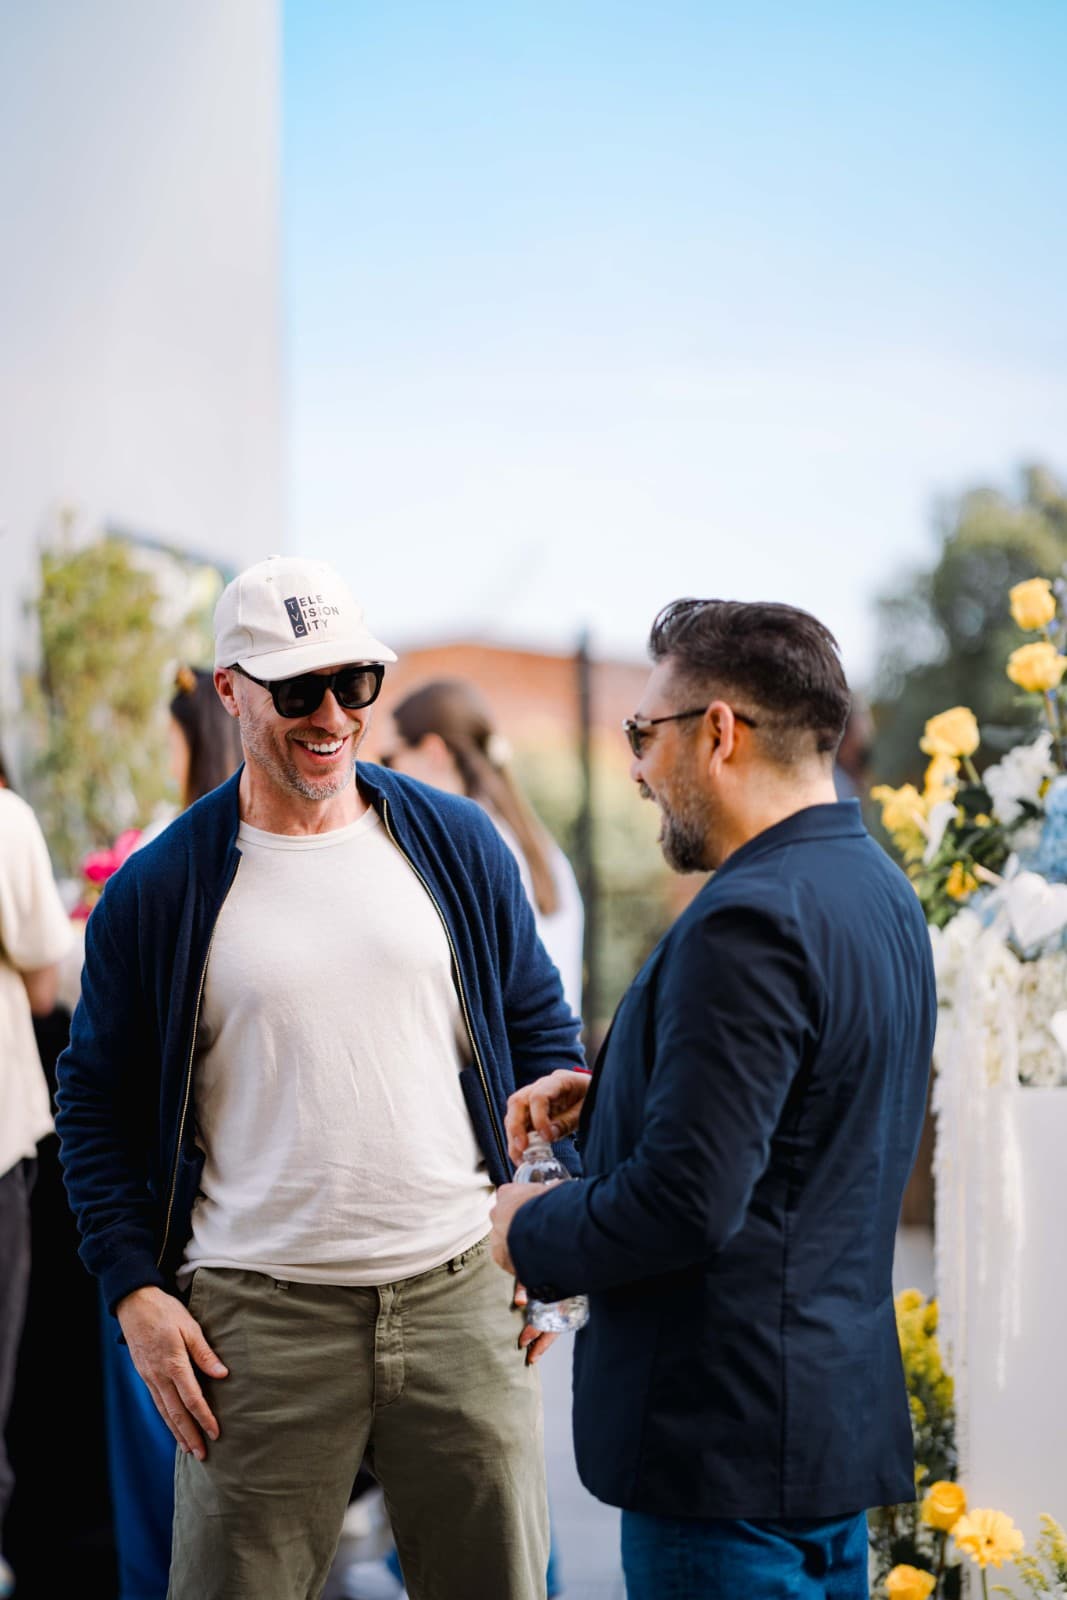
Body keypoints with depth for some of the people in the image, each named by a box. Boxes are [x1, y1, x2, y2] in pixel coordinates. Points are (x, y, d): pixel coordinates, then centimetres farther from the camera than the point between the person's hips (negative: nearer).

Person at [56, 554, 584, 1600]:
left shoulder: (458, 845, 6)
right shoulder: (157, 892, 0)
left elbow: (541, 1033, 13)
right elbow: (98, 1105, 6)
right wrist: (135, 1290, -3)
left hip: (461, 1291, 2)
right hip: (258, 1319, -2)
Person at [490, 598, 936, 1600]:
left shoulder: (748, 924, -22)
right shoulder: (875, 887, 9)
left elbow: (688, 1202, -26)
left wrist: (531, 1234, -9)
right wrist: (607, 1098, 9)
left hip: (728, 1438, -10)